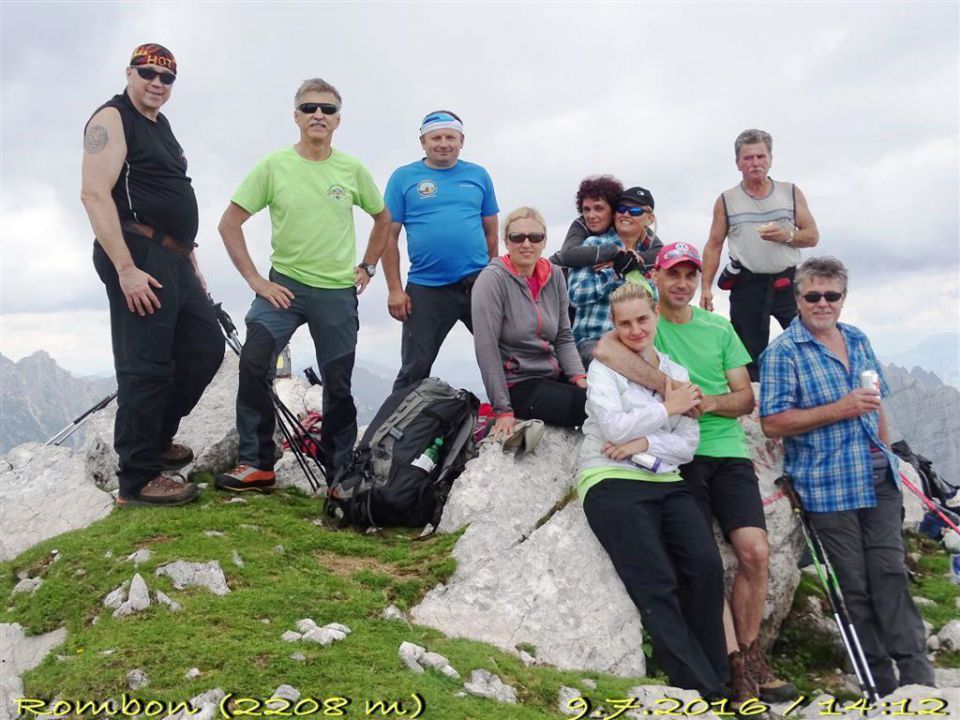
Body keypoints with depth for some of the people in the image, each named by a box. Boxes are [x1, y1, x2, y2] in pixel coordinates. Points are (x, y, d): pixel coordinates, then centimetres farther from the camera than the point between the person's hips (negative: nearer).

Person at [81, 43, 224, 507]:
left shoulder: (160, 126, 22)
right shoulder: (111, 120, -6)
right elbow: (94, 195, -16)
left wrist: (190, 261, 21)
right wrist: (126, 269, -23)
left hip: (174, 260, 10)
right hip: (137, 260, -9)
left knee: (206, 349, 12)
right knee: (146, 366, -8)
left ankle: (157, 438, 27)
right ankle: (138, 479, 1)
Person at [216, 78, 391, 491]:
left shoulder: (352, 170, 1)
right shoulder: (273, 166, -4)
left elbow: (382, 218, 17)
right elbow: (230, 224, -2)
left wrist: (367, 267, 9)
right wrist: (256, 281, -8)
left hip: (338, 291, 2)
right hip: (284, 284, -1)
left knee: (338, 386, 7)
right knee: (254, 362, -20)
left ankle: (340, 472, 22)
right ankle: (256, 464, -9)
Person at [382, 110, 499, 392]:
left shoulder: (478, 175, 9)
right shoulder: (403, 178, 2)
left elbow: (491, 231, 12)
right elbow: (389, 235, 1)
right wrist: (395, 289, -5)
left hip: (479, 283, 2)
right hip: (425, 289, -2)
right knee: (414, 370, 5)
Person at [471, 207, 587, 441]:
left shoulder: (554, 275, 7)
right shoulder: (493, 279, -11)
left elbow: (563, 337, 10)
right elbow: (487, 349, -15)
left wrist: (580, 378, -7)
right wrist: (503, 411, -18)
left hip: (554, 376, 6)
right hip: (518, 385, -6)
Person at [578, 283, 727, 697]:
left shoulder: (676, 373, 18)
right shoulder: (603, 367, 5)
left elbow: (688, 445, 10)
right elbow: (613, 428, -11)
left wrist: (644, 444, -7)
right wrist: (666, 408, -1)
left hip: (666, 482, 4)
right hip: (611, 481, -4)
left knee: (707, 566, -19)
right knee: (657, 585, -17)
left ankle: (713, 679, -8)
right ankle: (702, 690, -13)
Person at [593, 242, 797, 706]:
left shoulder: (719, 328, 15)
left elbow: (746, 398, 11)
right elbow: (606, 350, -23)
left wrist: (709, 402, -12)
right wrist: (671, 388, -26)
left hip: (729, 451, 4)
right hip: (677, 455, -3)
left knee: (755, 552, -7)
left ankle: (749, 655, 11)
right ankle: (736, 667, -1)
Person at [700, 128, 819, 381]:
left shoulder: (791, 193, 8)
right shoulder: (726, 201, 7)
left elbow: (812, 236, 8)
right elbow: (713, 246, 8)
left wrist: (786, 236, -12)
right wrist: (705, 288, -1)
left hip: (788, 283, 0)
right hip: (747, 286, 0)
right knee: (750, 357, 5)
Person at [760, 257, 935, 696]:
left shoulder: (858, 340, 11)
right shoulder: (783, 353, -9)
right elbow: (772, 423, -16)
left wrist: (887, 454, 18)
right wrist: (841, 410, -21)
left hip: (878, 479, 5)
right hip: (827, 486, -5)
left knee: (890, 573, 6)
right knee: (856, 586, 5)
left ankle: (917, 674, 13)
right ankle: (882, 682, 17)